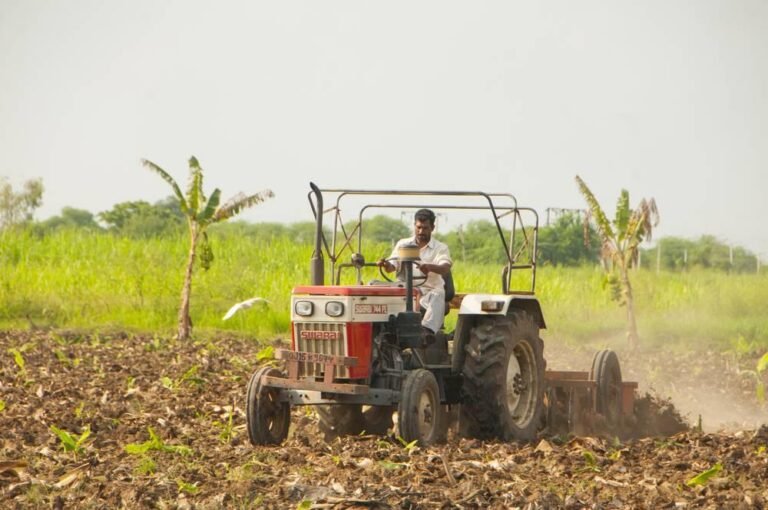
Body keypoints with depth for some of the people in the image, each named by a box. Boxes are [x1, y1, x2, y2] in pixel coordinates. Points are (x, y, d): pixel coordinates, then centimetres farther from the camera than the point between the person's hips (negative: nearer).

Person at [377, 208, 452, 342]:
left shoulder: (440, 248, 6)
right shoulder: (402, 244, 15)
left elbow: (445, 268, -13)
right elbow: (392, 267, 4)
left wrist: (429, 267, -37)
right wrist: (385, 264, -22)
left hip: (429, 291, -2)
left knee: (438, 296, -37)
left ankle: (428, 329, -56)